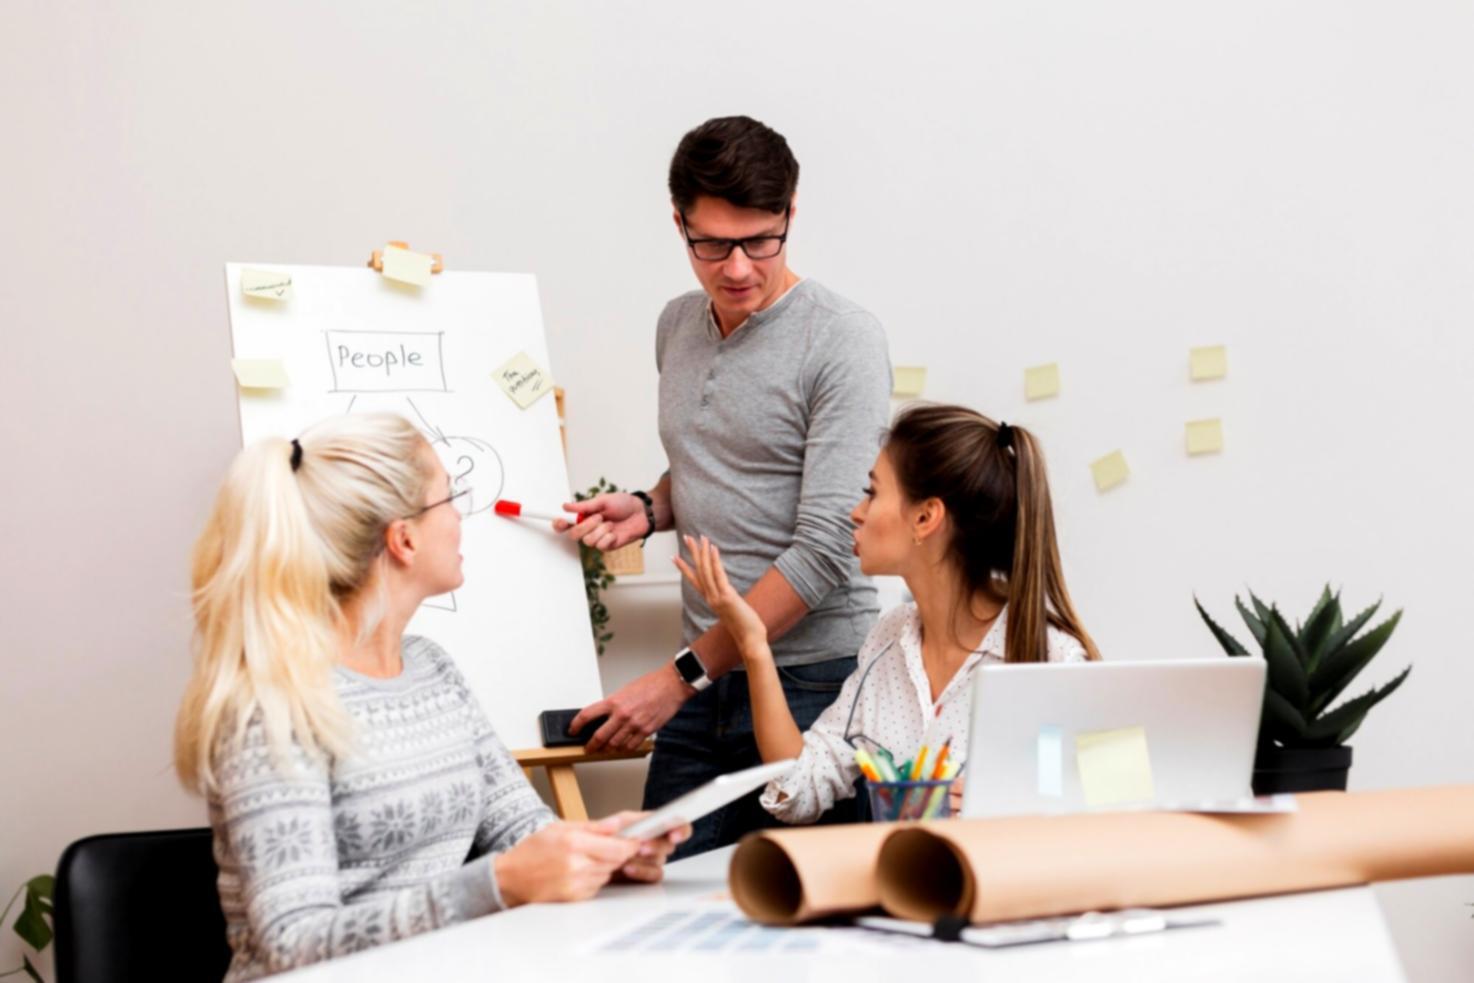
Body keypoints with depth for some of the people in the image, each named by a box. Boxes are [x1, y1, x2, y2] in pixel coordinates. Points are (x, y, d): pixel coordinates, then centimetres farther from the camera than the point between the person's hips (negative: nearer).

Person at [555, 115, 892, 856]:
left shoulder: (842, 341, -12)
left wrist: (682, 675, -18)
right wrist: (650, 508, 4)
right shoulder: (678, 325, 12)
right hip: (704, 682, 6)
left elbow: (825, 550, -18)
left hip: (811, 683, -6)